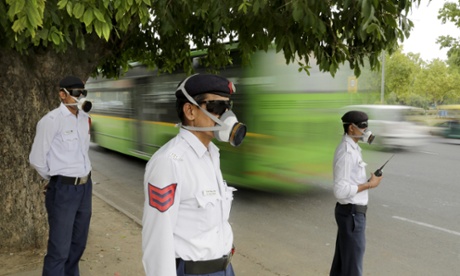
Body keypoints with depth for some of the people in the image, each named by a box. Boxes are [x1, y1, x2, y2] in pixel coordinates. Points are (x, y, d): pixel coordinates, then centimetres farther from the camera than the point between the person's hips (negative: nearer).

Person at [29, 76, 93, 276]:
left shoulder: (84, 119, 7)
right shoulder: (51, 120, -14)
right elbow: (37, 159, -9)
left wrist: (83, 178, 16)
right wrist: (55, 179, 4)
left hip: (85, 186, 7)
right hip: (63, 190, -7)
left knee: (78, 243, 18)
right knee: (59, 248, -2)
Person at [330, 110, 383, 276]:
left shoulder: (351, 149, 10)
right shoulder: (346, 153, -24)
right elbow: (341, 191, -27)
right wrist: (369, 184, -18)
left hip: (350, 211, 10)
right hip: (352, 214, -10)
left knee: (343, 259, 19)